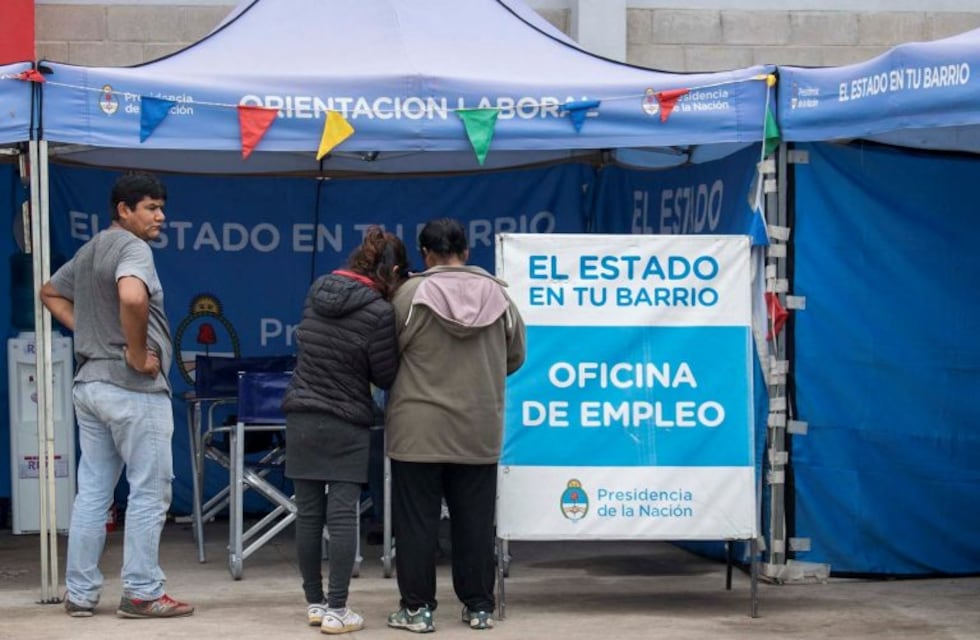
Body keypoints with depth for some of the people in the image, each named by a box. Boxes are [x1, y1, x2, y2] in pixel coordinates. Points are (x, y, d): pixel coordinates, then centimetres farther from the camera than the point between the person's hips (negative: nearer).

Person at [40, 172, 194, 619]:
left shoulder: (89, 251, 16)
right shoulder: (132, 247, -13)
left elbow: (51, 293, 30)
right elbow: (132, 297, -34)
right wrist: (138, 353, -20)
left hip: (90, 383, 9)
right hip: (133, 388, -9)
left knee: (92, 493, 11)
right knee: (149, 492, 0)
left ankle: (80, 593, 14)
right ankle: (142, 593, 3)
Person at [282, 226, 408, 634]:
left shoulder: (317, 291, 4)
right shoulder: (378, 312, -15)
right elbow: (386, 376, -7)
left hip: (301, 419, 6)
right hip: (346, 425, -6)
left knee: (308, 514, 9)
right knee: (343, 515, -2)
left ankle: (315, 603, 18)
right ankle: (336, 611, -3)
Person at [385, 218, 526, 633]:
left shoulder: (412, 293, -9)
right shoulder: (497, 294, 2)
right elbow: (515, 357, 12)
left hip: (419, 429, -3)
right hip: (479, 430, 3)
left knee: (416, 519, 5)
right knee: (474, 520, 11)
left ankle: (417, 607, 8)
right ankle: (479, 606, 16)